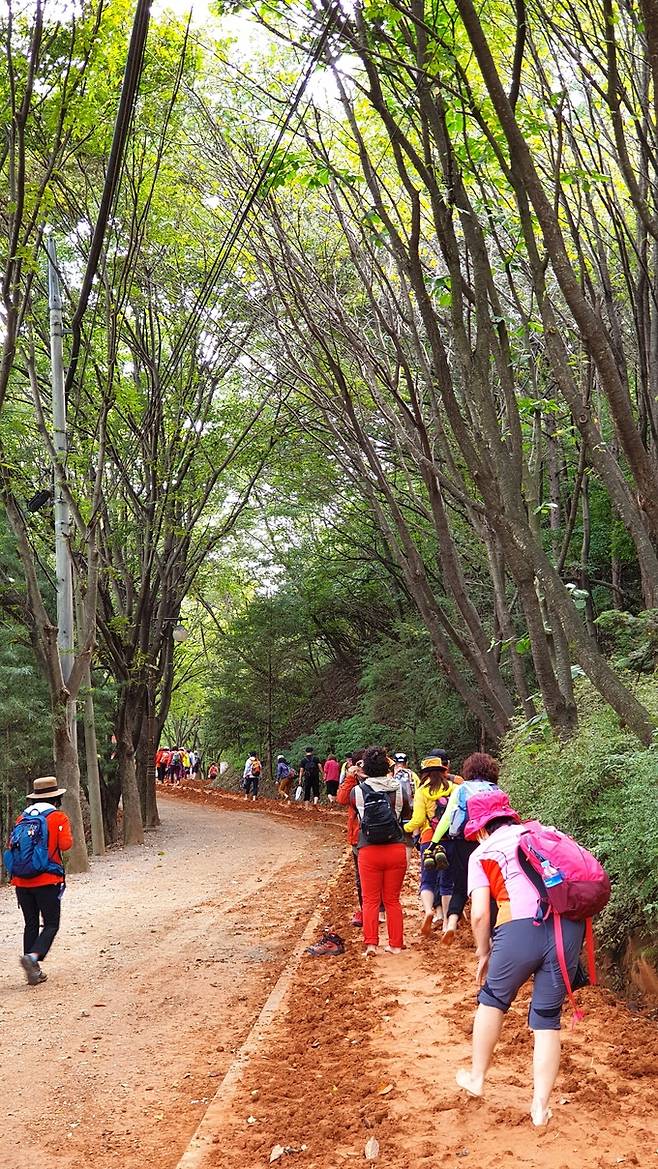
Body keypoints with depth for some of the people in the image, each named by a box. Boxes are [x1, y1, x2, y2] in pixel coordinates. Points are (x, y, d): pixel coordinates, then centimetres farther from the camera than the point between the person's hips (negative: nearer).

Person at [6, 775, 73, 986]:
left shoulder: (22, 818, 11)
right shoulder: (58, 818, -3)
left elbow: (11, 844, 8)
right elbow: (65, 844, -11)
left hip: (21, 881, 5)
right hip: (47, 881, -5)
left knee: (31, 924, 13)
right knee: (51, 924, 2)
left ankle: (34, 971, 13)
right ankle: (33, 956, -21)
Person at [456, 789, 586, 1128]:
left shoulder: (483, 852, 11)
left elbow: (479, 914, 2)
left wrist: (483, 954, 17)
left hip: (520, 928, -3)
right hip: (571, 927, 3)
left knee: (493, 1000, 24)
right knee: (548, 1019, 17)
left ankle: (476, 1077, 38)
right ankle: (540, 1107, 18)